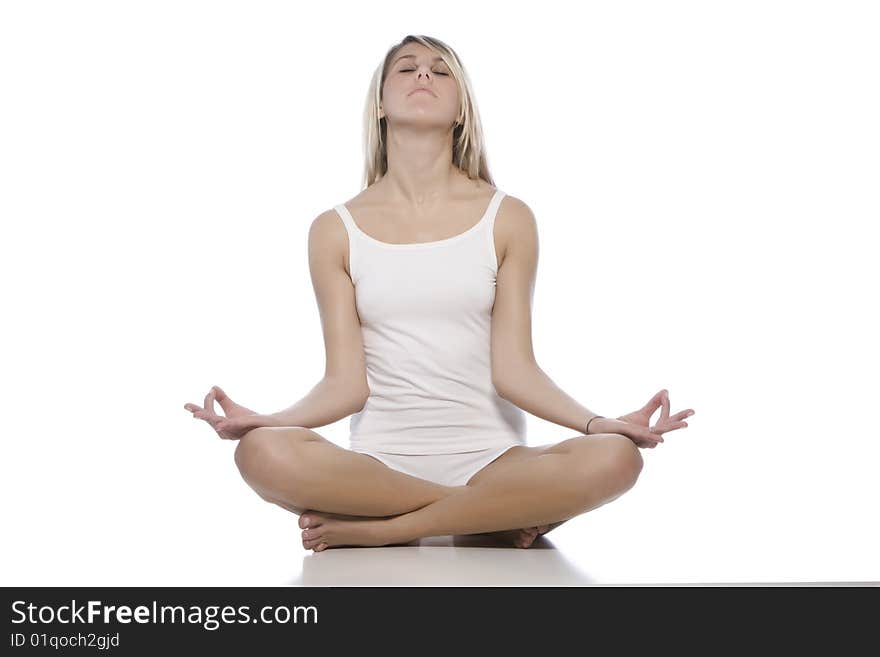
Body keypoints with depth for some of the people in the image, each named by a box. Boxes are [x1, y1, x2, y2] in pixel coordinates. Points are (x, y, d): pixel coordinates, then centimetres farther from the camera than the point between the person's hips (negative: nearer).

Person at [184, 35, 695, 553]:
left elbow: (514, 369, -1)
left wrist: (598, 423, -16)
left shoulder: (508, 218, 4)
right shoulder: (336, 230, 5)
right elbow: (345, 383, 0)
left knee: (614, 459, -29)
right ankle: (495, 518, -16)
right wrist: (261, 419, -17)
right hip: (380, 460, 0)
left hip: (489, 456, 1)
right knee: (265, 453, -31)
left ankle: (375, 529, -18)